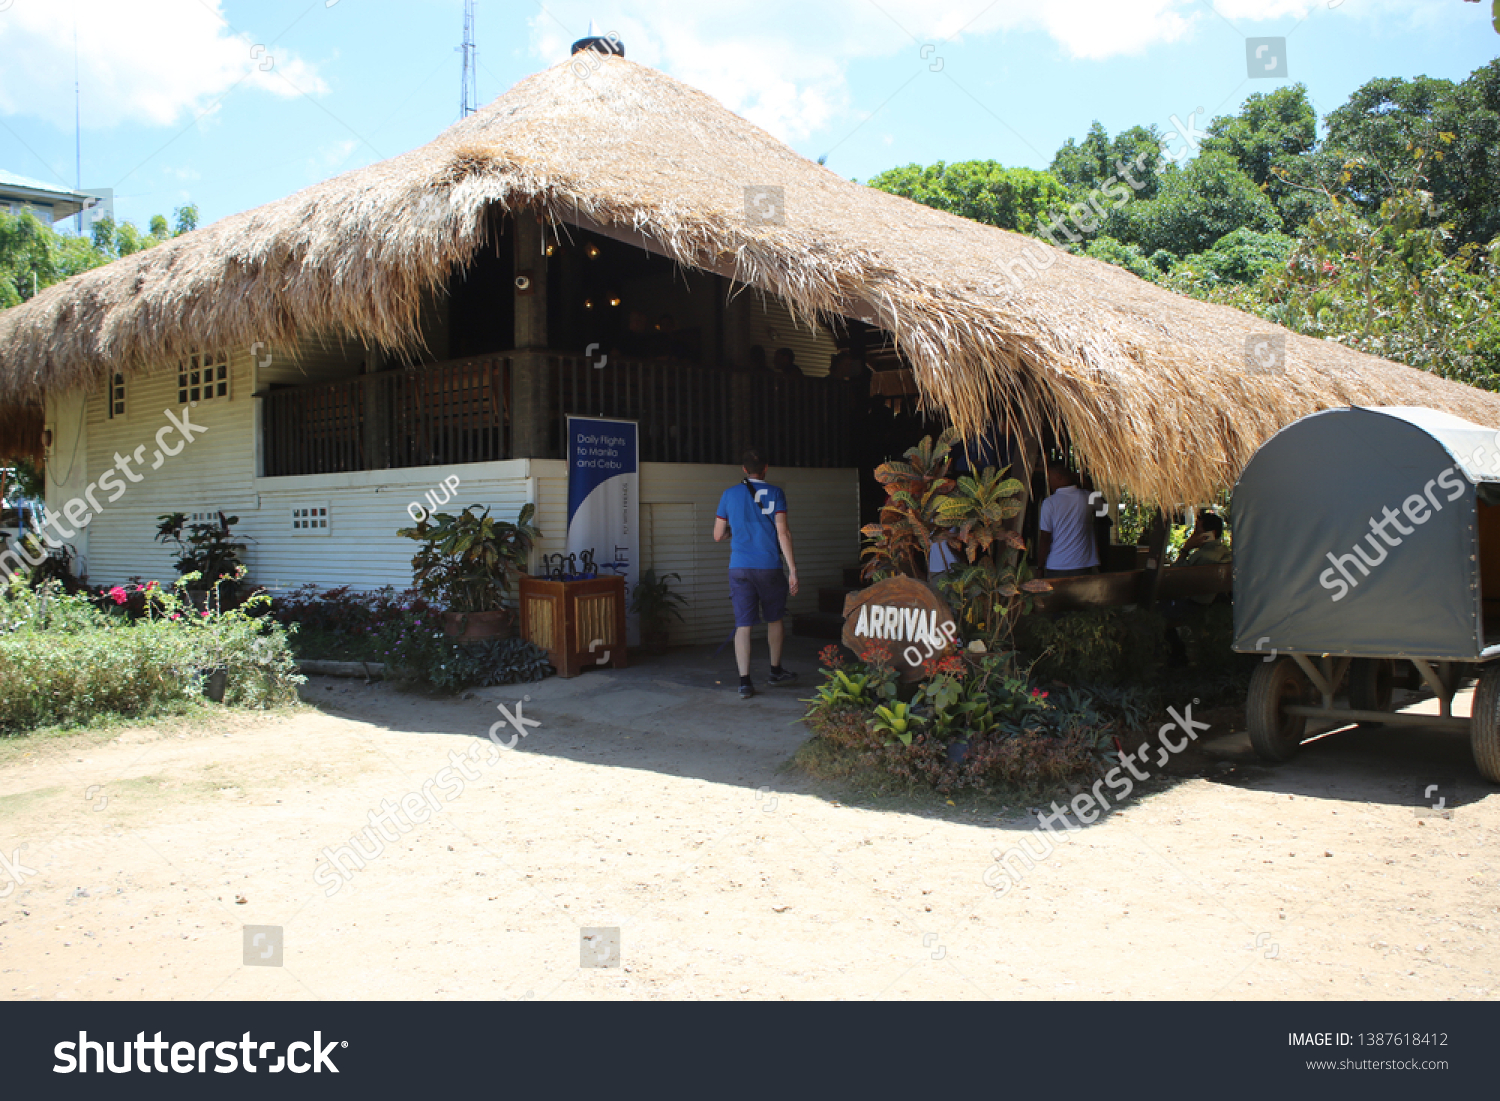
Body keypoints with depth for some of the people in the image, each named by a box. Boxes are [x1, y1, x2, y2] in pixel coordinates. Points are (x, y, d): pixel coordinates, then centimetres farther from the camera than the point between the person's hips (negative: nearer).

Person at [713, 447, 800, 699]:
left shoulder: (730, 494, 6)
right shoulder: (775, 493, -1)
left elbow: (718, 536, 10)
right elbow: (783, 533, -9)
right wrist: (792, 570, -7)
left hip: (739, 568, 1)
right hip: (769, 567, -1)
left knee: (743, 624, 0)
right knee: (775, 618, 18)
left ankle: (744, 681, -8)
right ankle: (776, 670, 31)